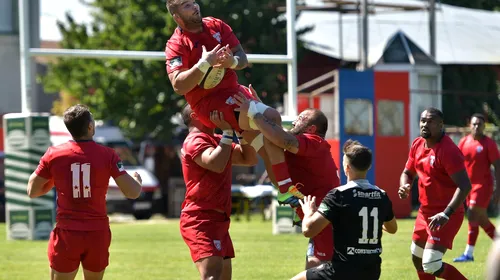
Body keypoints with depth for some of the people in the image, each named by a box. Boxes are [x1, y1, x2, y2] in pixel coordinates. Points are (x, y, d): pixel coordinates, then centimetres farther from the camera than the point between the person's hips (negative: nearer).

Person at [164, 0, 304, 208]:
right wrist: (204, 63, -30)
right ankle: (286, 189, -26)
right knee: (271, 118, -25)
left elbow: (243, 58, 6)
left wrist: (233, 62, -18)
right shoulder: (177, 45, -12)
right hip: (209, 104, -8)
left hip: (234, 92, 8)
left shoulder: (216, 26, 7)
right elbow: (179, 86, -23)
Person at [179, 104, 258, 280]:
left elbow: (250, 159, 17)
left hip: (217, 220, 11)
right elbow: (216, 164, -28)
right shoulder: (196, 140, -10)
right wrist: (228, 131, -22)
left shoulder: (216, 141, 20)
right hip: (201, 220, -11)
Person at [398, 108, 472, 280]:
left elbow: (464, 186, -28)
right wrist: (404, 187, -5)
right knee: (417, 258, 22)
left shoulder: (448, 150, -22)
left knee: (431, 266, -16)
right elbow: (408, 172, 19)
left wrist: (446, 214, -36)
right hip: (425, 212, 9)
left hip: (445, 216, -9)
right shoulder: (417, 145, 5)